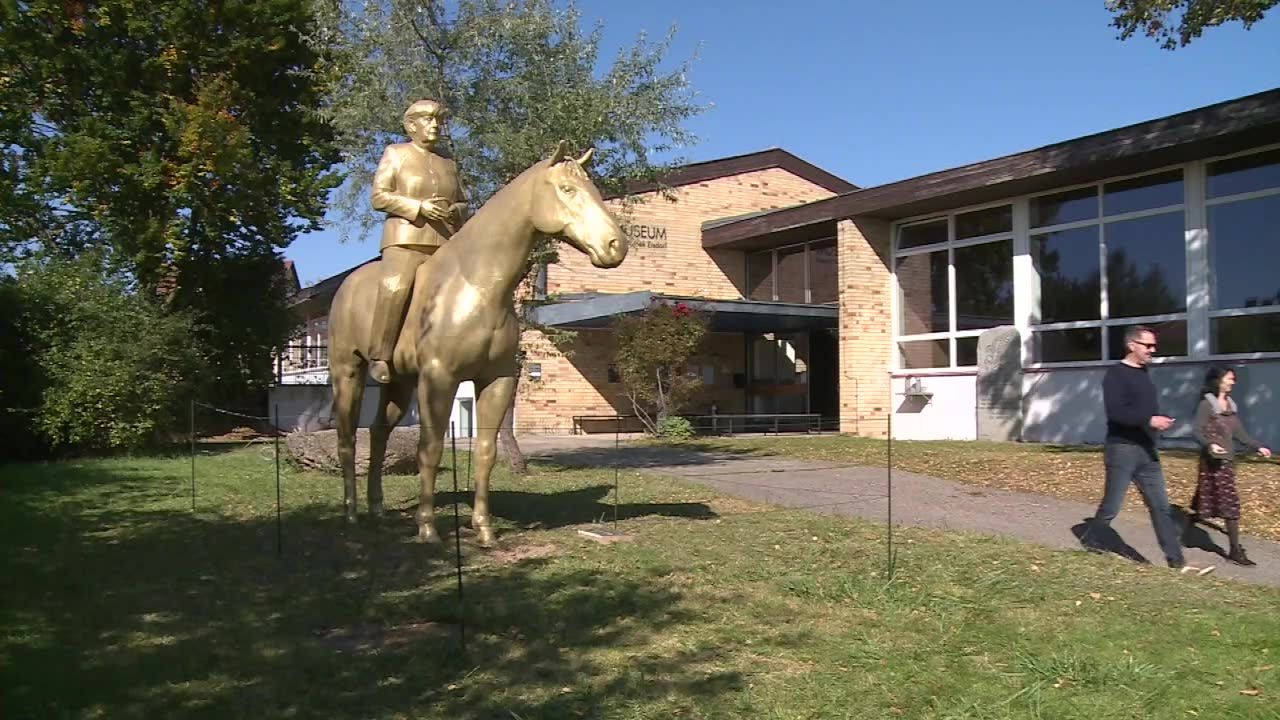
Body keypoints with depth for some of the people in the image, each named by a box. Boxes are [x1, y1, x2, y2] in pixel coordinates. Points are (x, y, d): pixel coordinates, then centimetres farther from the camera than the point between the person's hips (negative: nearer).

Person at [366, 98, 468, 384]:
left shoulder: (449, 164, 23)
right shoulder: (395, 153, 10)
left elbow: (462, 205, 28)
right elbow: (379, 197, 0)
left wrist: (458, 210, 3)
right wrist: (419, 207, -13)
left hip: (446, 242, 5)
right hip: (405, 237, -5)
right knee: (396, 286, -28)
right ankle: (379, 357, -22)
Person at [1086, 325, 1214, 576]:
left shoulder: (1143, 373, 14)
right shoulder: (1116, 374, -12)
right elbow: (1115, 412, -24)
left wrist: (1159, 421, 10)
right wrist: (1150, 420, -27)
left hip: (1147, 451, 8)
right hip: (1122, 450, -8)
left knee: (1161, 506, 5)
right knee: (1111, 506, 0)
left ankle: (1177, 561, 7)